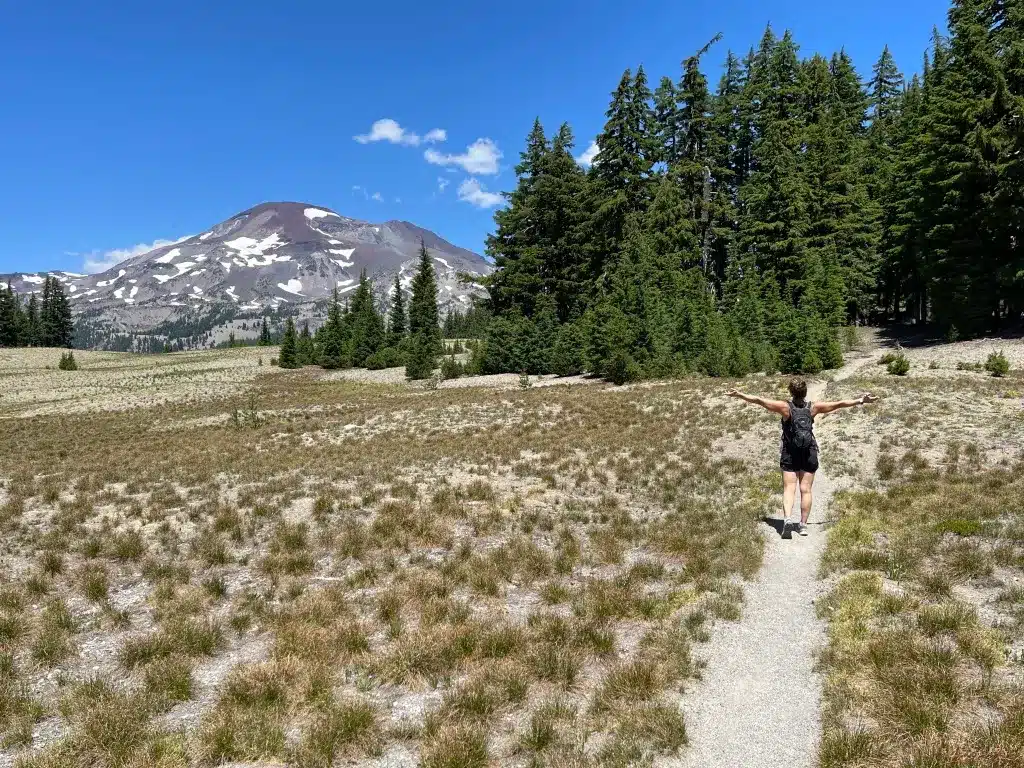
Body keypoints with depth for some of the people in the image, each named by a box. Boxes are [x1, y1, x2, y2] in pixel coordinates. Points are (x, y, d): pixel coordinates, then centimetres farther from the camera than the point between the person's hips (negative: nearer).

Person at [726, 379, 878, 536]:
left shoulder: (786, 407, -11)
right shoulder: (813, 408, -4)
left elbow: (759, 400, -11)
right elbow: (839, 404, 5)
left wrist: (740, 395, -4)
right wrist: (861, 401, 15)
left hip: (790, 454, -2)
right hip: (809, 454, 2)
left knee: (789, 488, 0)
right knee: (806, 490, 7)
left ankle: (786, 518, -21)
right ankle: (803, 524, 8)